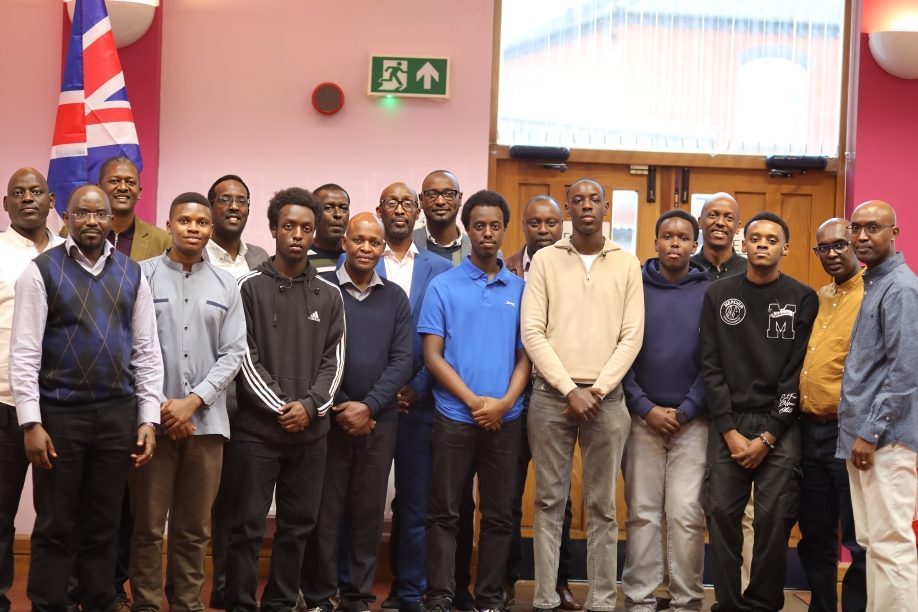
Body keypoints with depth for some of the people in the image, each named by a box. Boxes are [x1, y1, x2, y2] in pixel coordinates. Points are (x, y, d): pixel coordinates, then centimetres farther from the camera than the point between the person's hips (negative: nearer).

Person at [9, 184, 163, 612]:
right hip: (59, 414, -3)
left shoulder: (132, 274, 8)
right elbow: (24, 351, -6)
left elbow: (147, 351, 8)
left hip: (117, 415, 3)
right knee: (55, 528, 4)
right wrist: (31, 423, -12)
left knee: (103, 527, 11)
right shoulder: (42, 271, -2)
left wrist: (148, 418, 2)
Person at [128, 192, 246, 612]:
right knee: (148, 525, 2)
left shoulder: (225, 286, 10)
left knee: (195, 528, 7)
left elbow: (233, 353, 5)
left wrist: (193, 401, -6)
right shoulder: (142, 276, 1)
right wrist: (161, 407, -7)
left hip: (206, 420, 2)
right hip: (153, 418, -2)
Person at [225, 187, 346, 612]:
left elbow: (334, 359, 6)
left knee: (298, 525, 8)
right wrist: (279, 407, -10)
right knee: (248, 524, 0)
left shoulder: (329, 295, 10)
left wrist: (309, 405, -8)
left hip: (310, 430, 3)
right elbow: (244, 356, -5)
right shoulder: (250, 287, 0)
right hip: (256, 428, -3)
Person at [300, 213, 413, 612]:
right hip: (330, 417, -2)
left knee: (369, 512, 7)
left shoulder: (395, 298, 8)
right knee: (324, 511, 2)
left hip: (378, 420, 3)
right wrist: (339, 408, -8)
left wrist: (369, 407, -9)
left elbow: (402, 361, 2)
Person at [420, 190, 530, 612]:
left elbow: (525, 356, 6)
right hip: (454, 416, -2)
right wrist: (474, 401, -11)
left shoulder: (520, 289, 7)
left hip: (505, 419, 2)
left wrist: (504, 402, -11)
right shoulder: (443, 286, 2)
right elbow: (432, 356, -2)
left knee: (498, 515, 7)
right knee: (445, 513, 1)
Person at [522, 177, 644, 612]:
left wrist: (598, 389, -9)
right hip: (551, 395, 0)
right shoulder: (545, 260, 4)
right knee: (549, 500, 3)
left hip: (606, 397, 1)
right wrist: (570, 389, -9)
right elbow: (532, 332, -3)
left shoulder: (626, 264, 6)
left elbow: (632, 336, 1)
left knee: (602, 505, 4)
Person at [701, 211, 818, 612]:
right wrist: (729, 431, -6)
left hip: (779, 426, -1)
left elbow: (798, 372, -3)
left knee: (773, 518, -4)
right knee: (721, 512, -2)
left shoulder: (803, 300, 2)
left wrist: (767, 437, -9)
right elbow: (711, 366, 3)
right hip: (727, 423, 2)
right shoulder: (718, 295, 8)